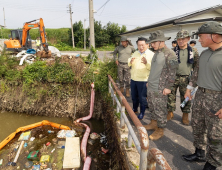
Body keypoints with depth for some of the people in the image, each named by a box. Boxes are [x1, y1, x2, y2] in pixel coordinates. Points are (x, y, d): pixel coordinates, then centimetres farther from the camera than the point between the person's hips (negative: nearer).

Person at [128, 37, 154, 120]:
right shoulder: (135, 53, 8)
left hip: (143, 80, -6)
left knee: (142, 98, 6)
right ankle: (134, 109, 42)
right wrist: (130, 61, -12)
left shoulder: (151, 54, -10)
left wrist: (147, 63, -36)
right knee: (134, 96, 20)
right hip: (133, 79, 6)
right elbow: (129, 64, 11)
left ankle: (142, 113, 26)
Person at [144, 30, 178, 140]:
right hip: (150, 87, 9)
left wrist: (168, 87, -16)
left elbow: (172, 73, -16)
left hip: (159, 89, -8)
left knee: (160, 111, 4)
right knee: (152, 108, 20)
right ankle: (153, 124, 38)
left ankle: (160, 130, 19)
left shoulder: (169, 54, -15)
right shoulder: (156, 53, 12)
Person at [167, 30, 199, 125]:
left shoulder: (193, 51, 3)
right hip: (173, 77, 0)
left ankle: (185, 115, 25)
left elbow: (196, 66, 8)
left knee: (186, 97, 9)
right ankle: (170, 113, 22)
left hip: (186, 78, 1)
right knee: (171, 96, 5)